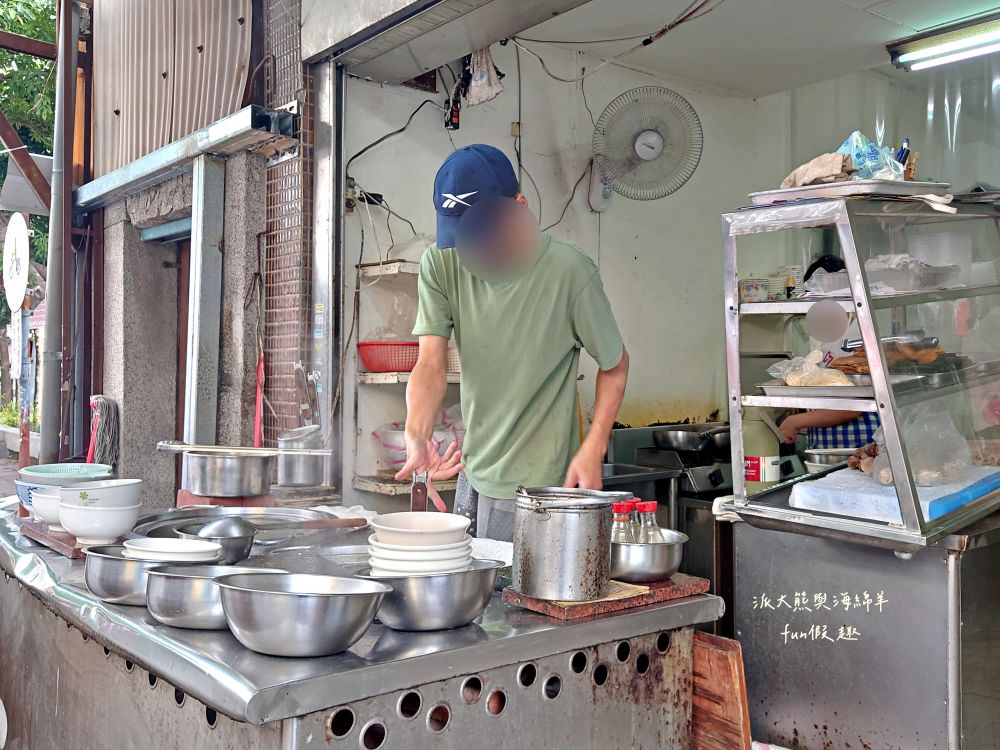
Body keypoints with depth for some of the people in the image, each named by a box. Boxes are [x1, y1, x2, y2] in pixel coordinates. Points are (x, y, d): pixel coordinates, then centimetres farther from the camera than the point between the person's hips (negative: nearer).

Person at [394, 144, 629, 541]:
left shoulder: (568, 271, -18)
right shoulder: (441, 263, -7)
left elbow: (615, 364, -5)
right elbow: (431, 363, -13)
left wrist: (593, 449, -14)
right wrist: (417, 437, -31)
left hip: (537, 483, -5)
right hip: (473, 473, 5)